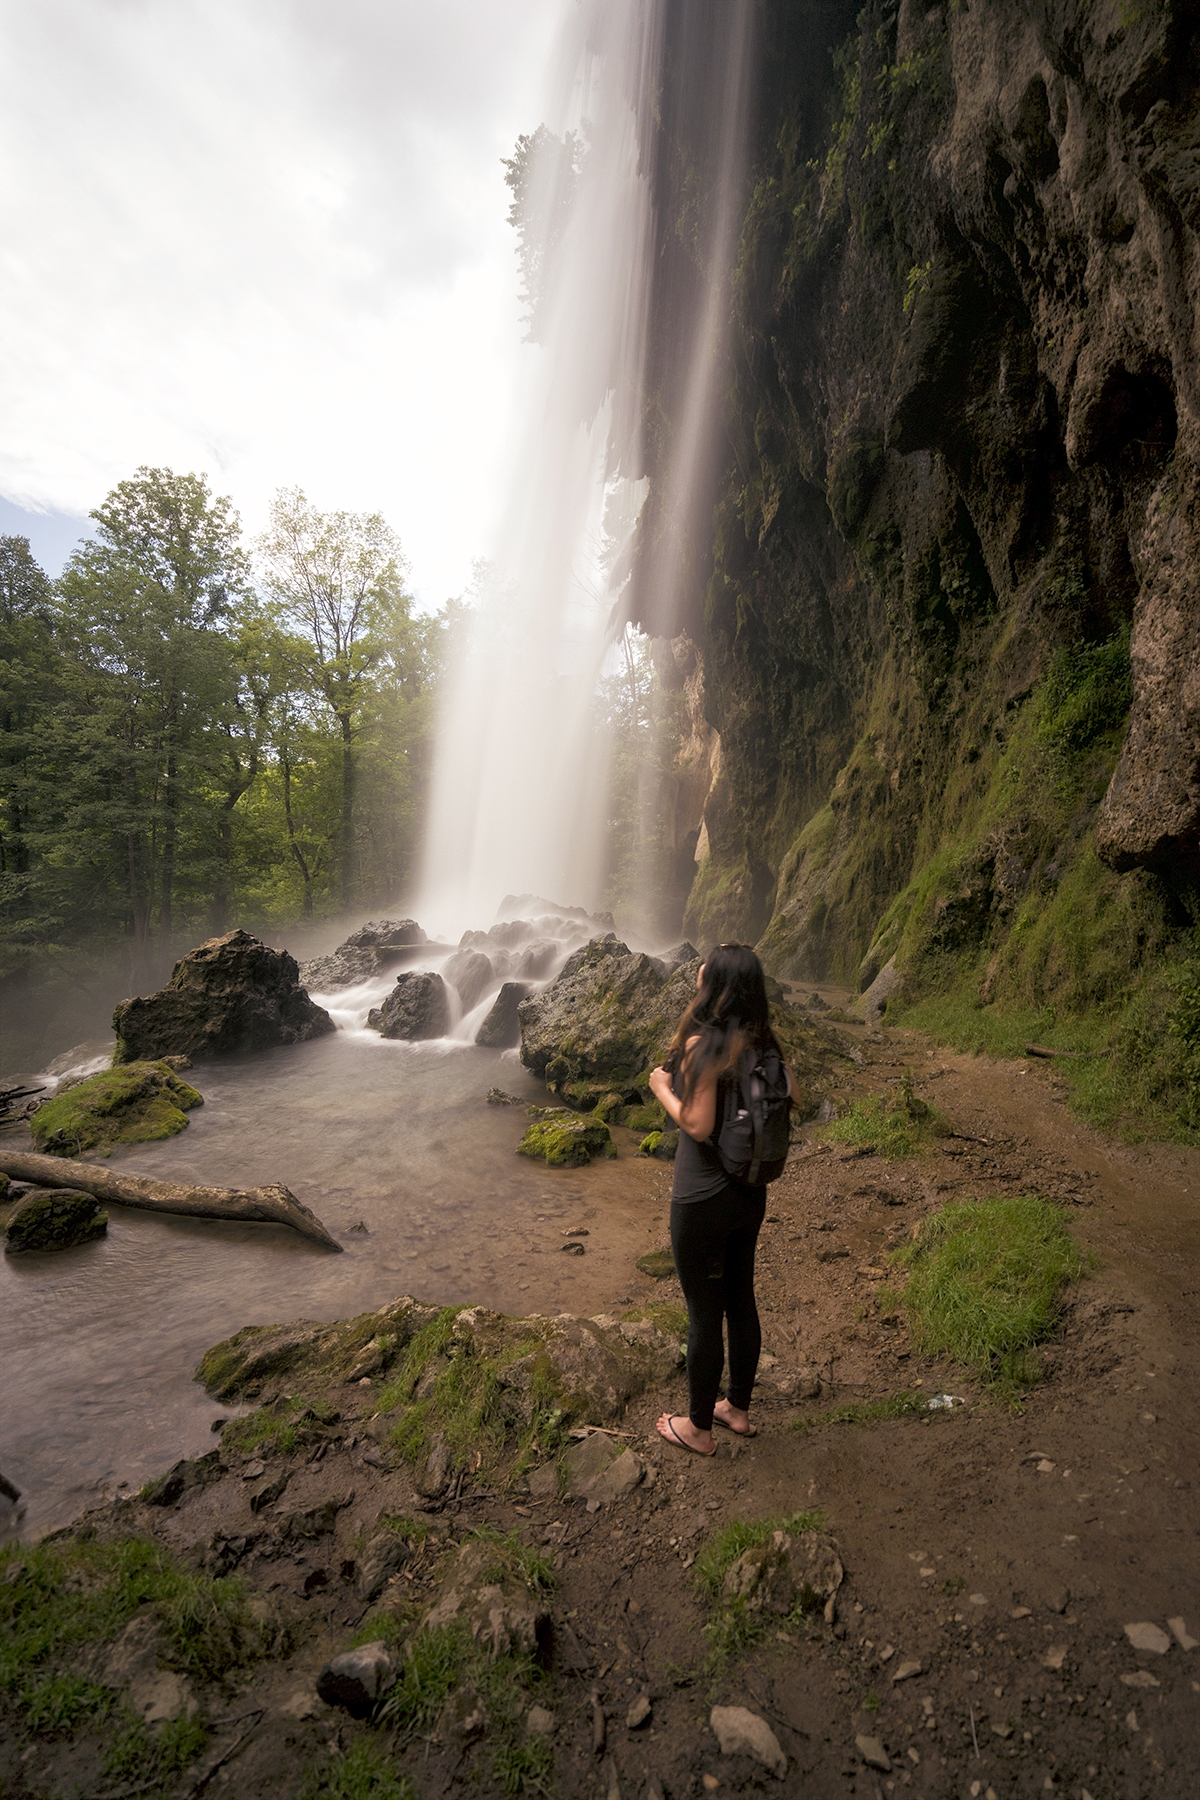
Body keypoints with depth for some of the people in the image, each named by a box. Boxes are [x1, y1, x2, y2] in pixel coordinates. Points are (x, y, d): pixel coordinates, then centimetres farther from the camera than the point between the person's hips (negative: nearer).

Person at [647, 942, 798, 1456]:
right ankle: (738, 1408, 41)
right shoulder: (762, 1040, -4)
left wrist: (662, 1089, -11)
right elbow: (791, 1095, 7)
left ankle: (698, 1427, 30)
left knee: (703, 1314, 10)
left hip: (702, 1201, -7)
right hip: (750, 1194, 7)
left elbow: (698, 1125, -26)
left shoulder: (703, 1044, -25)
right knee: (740, 1302, 22)